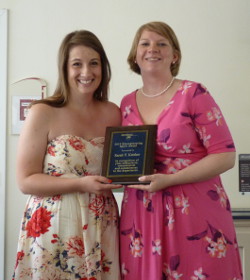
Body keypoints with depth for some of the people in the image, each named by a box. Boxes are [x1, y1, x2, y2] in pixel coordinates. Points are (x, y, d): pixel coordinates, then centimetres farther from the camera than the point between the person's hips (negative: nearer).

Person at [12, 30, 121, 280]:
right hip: (54, 230, -4)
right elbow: (25, 181, -11)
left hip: (101, 228, 4)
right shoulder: (42, 114, -9)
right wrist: (80, 184, -21)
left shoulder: (113, 113, 5)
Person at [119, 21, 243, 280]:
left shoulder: (193, 94, -7)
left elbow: (225, 156, -11)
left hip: (195, 214, -4)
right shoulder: (127, 103, 9)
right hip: (141, 215, 4)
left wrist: (169, 179, -17)